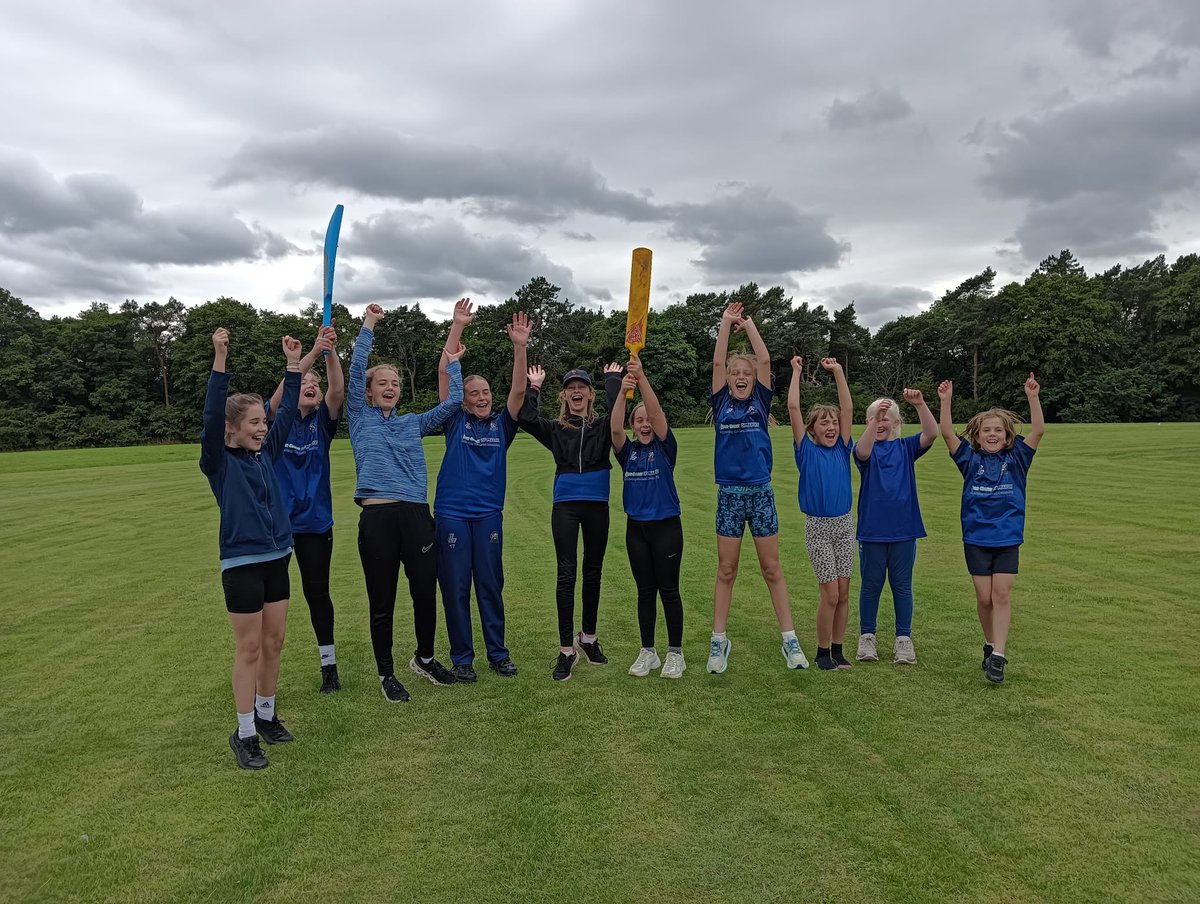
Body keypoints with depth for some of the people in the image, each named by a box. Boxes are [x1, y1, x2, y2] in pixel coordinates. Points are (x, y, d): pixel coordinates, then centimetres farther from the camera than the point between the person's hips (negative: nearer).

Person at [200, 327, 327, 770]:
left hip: (277, 559, 6)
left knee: (273, 643, 13)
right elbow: (211, 416, -22)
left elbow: (287, 413, 7)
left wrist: (296, 367, 1)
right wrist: (220, 360, -32)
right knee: (249, 649, 1)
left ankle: (266, 715, 29)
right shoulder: (218, 461, -8)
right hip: (242, 564, -6)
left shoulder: (266, 452, 7)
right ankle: (244, 734, 13)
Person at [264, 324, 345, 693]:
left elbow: (338, 390, -17)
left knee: (317, 592, 8)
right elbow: (281, 393, -22)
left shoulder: (322, 422, 2)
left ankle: (329, 664, 22)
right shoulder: (278, 419, -1)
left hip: (316, 521, 1)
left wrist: (331, 353, -33)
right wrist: (312, 353, -34)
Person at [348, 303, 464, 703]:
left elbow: (454, 401, 12)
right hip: (377, 518, -3)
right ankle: (386, 673, 21)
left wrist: (453, 363, 15)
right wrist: (368, 327, -2)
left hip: (416, 515, 3)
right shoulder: (360, 418, 9)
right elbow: (355, 371, -2)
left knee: (426, 592, 7)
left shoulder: (414, 423, 17)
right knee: (382, 601, 5)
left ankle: (425, 658, 31)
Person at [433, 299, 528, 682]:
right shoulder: (456, 421, 3)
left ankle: (498, 652, 20)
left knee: (491, 585, 9)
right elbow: (444, 372, -4)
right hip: (452, 513, -1)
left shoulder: (501, 425, 7)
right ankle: (461, 657, 15)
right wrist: (457, 326, -11)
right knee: (455, 587, 4)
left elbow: (518, 390, -6)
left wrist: (520, 347, -19)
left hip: (488, 514, 1)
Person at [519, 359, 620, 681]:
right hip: (565, 506, -1)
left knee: (593, 572, 11)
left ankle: (588, 638, 27)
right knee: (567, 574, -5)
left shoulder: (603, 427, 6)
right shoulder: (555, 429, 8)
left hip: (597, 506, 1)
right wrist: (533, 387, -2)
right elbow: (525, 418, -8)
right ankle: (566, 649, 1)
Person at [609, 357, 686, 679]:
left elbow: (657, 413, -17)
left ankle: (675, 653, 13)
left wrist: (642, 378, -30)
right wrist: (622, 390, -30)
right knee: (645, 591, 10)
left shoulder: (665, 447, -1)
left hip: (666, 526, -3)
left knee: (668, 590, 3)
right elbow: (614, 428, -15)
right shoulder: (627, 451, 5)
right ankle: (647, 652, 20)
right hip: (636, 528, 3)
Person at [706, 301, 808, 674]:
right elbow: (717, 363, -4)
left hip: (761, 493, 0)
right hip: (729, 494, 0)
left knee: (772, 569, 6)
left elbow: (765, 360, -3)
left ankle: (789, 639, 12)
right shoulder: (722, 403, 4)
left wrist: (747, 323, 1)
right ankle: (718, 640, 13)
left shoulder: (760, 403, 4)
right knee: (726, 570, 6)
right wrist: (726, 322, -4)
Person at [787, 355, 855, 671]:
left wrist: (838, 372, -2)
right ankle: (822, 652, 10)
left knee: (843, 592, 6)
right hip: (818, 526, -4)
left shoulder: (842, 448, 6)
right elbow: (793, 408, -10)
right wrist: (796, 372, -5)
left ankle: (838, 649, 19)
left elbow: (848, 409, 0)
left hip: (844, 524, 4)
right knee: (830, 593, -4)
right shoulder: (807, 450, -3)